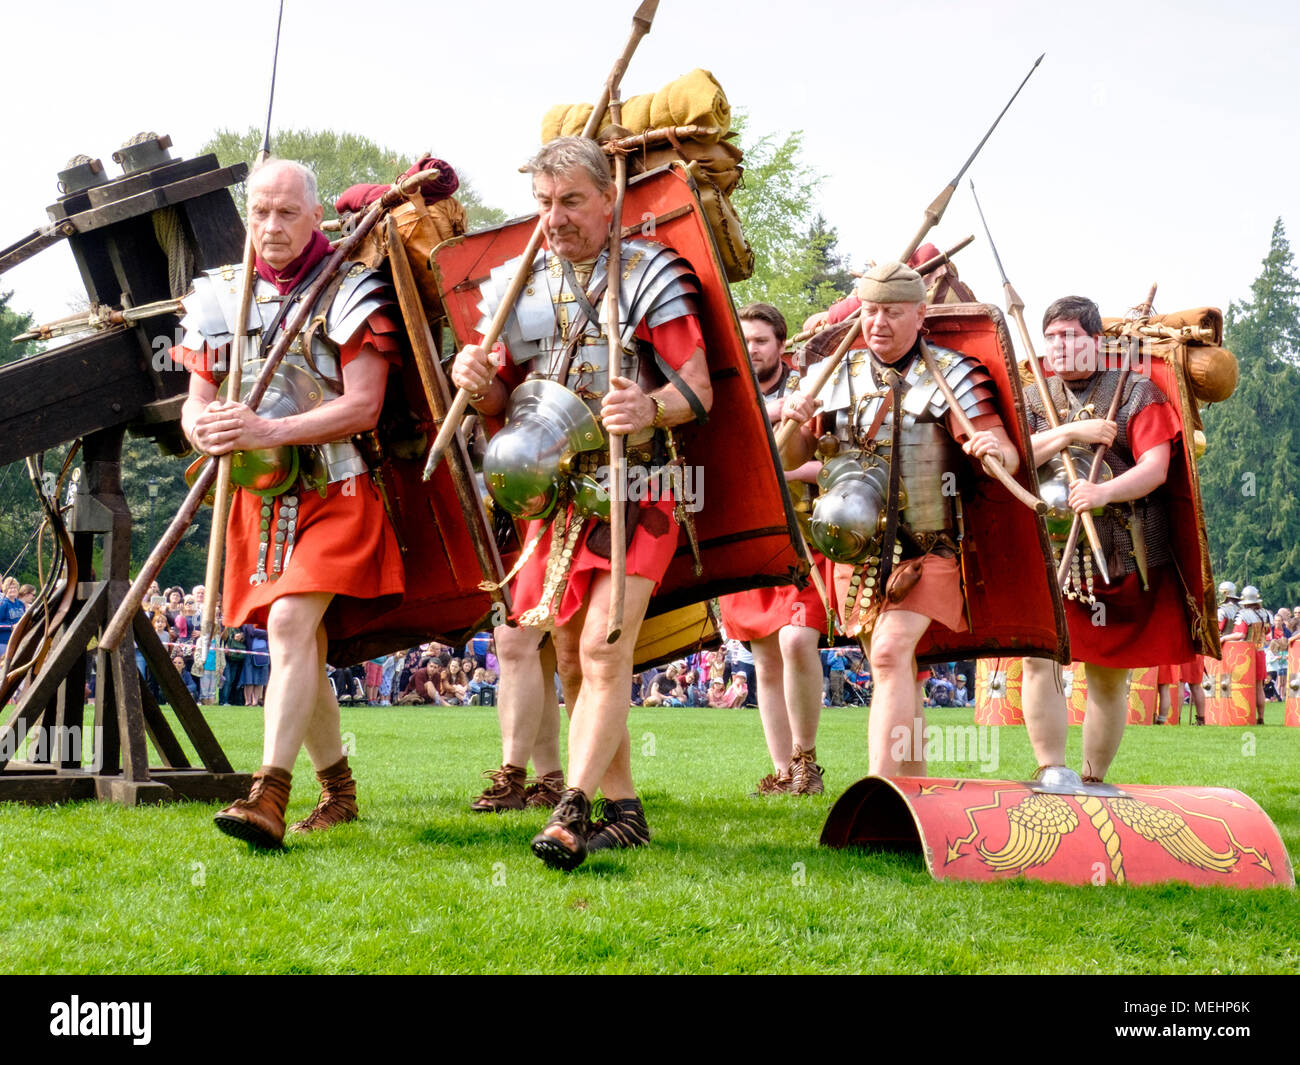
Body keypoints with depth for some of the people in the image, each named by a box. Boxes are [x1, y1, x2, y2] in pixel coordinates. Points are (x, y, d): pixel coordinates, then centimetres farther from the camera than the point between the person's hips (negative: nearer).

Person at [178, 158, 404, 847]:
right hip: (258, 496, 6)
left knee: (289, 622, -22)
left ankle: (269, 795, -27)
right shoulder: (218, 294, 10)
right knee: (303, 645, 12)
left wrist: (269, 432, -25)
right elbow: (196, 403, 10)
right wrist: (206, 429, -16)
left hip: (334, 491, -6)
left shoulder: (349, 290, -6)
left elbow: (362, 407, -14)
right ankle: (337, 787, 27)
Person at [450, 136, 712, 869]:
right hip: (553, 494, 6)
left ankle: (573, 810, -19)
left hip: (634, 492, -6)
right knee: (574, 660, 9)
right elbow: (504, 402, 16)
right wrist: (480, 384, -7)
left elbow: (700, 392, -8)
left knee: (604, 649, -16)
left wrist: (651, 408, -29)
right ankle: (623, 811, 19)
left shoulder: (650, 276, -4)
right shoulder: (516, 284, 11)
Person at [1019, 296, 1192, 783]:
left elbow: (1155, 467, -8)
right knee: (1039, 658, -18)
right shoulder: (1032, 400, 13)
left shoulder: (1137, 392, 4)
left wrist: (1105, 492, -26)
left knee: (1109, 677, 7)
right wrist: (1071, 432, -14)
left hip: (1124, 557, -1)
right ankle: (1053, 773, -12)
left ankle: (1093, 780, 22)